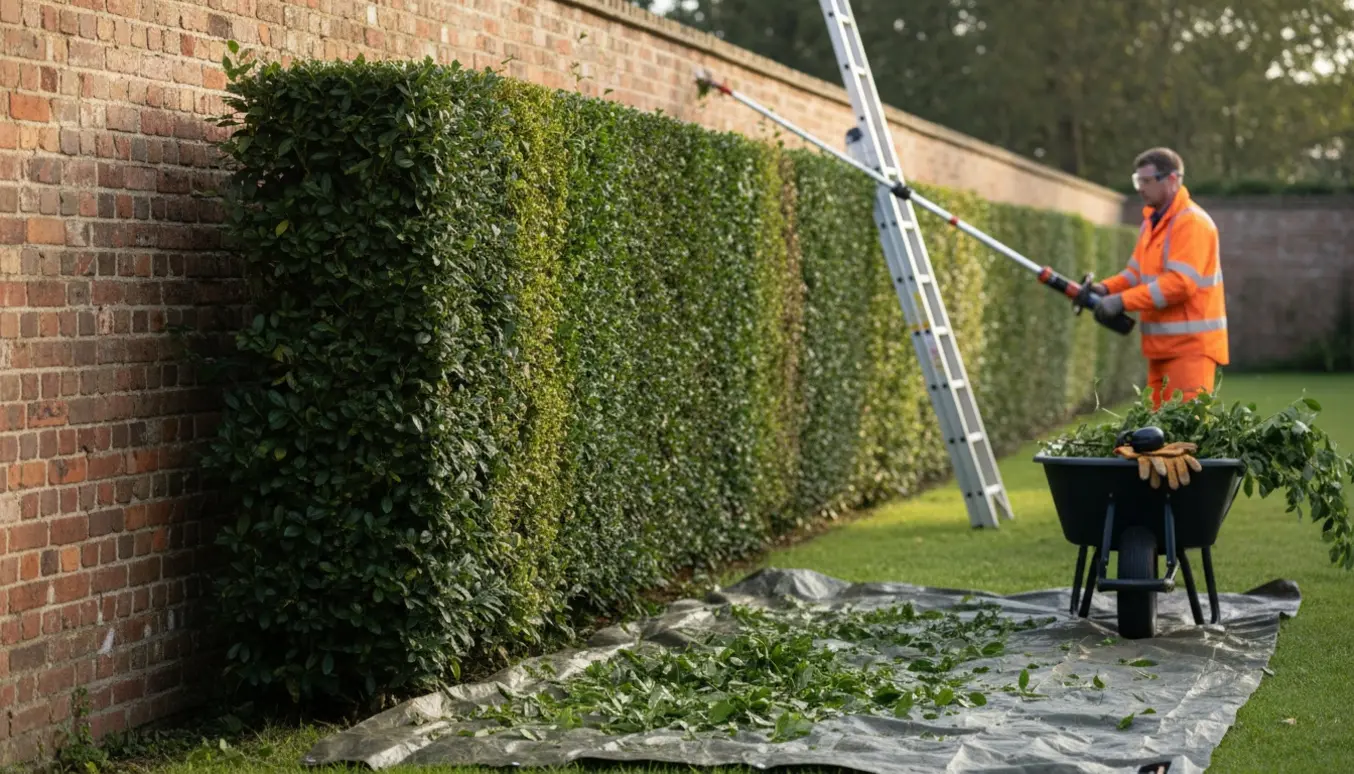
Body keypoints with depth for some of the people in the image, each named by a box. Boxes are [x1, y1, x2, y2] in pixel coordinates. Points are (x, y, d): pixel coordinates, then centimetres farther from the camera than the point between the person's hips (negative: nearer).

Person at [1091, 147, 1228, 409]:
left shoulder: (1192, 222, -14)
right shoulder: (1152, 221, 16)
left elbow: (1180, 283, -23)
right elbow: (1137, 272, 17)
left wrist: (1123, 301, -24)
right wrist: (1106, 288, -4)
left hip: (1191, 345, -9)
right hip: (1162, 345, 9)